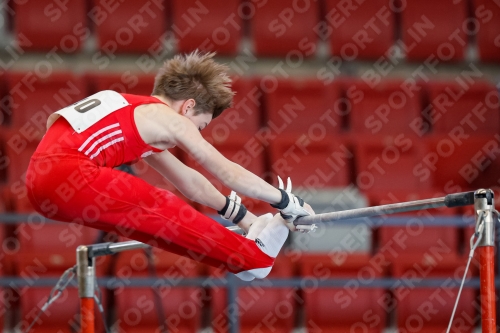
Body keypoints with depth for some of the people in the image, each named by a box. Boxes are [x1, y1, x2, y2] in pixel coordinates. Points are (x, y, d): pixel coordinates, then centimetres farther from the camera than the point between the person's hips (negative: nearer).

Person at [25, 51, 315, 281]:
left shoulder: (136, 114, 29)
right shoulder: (170, 120, 3)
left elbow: (189, 181, 34)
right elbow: (228, 173, 8)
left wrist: (244, 217, 37)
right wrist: (287, 202, 17)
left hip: (42, 179, 9)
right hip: (68, 175, -9)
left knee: (155, 212, 16)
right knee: (161, 209, 4)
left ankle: (246, 254, 21)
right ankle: (254, 258, 12)